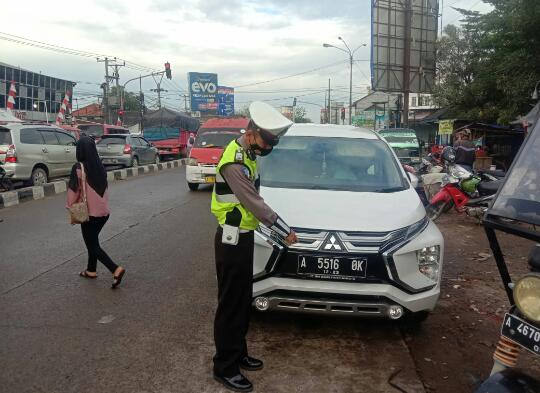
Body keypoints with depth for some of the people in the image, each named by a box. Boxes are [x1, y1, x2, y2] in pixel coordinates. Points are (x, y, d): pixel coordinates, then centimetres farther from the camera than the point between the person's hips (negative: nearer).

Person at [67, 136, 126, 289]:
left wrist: (71, 208, 3)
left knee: (92, 245, 3)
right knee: (93, 240, 23)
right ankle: (91, 270, 33)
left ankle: (116, 269, -11)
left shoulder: (79, 168, -16)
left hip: (89, 212, -6)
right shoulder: (100, 166, 1)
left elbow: (74, 190, -12)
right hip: (104, 211, 6)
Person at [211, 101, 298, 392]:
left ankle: (238, 354, 33)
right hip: (232, 241, -9)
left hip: (242, 236, 9)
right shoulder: (234, 163, -24)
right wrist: (285, 232, -15)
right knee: (231, 304, 2)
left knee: (243, 300, 18)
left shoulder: (247, 152, 8)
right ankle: (224, 368, 17)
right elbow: (256, 204, -24)